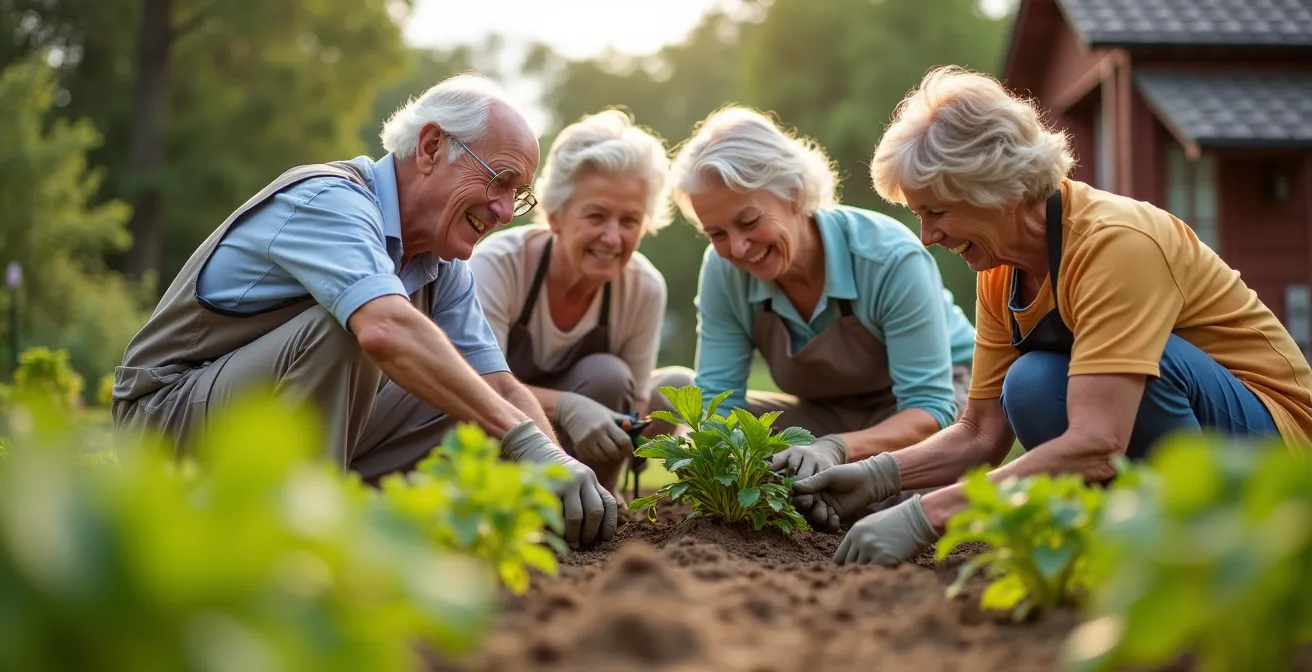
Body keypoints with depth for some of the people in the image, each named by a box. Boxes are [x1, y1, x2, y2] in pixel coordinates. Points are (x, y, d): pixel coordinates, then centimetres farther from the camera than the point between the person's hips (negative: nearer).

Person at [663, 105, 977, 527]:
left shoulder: (891, 259, -31)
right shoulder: (723, 271, -17)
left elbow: (930, 407, -31)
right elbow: (716, 398, -16)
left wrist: (837, 447, -49)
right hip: (828, 416, 4)